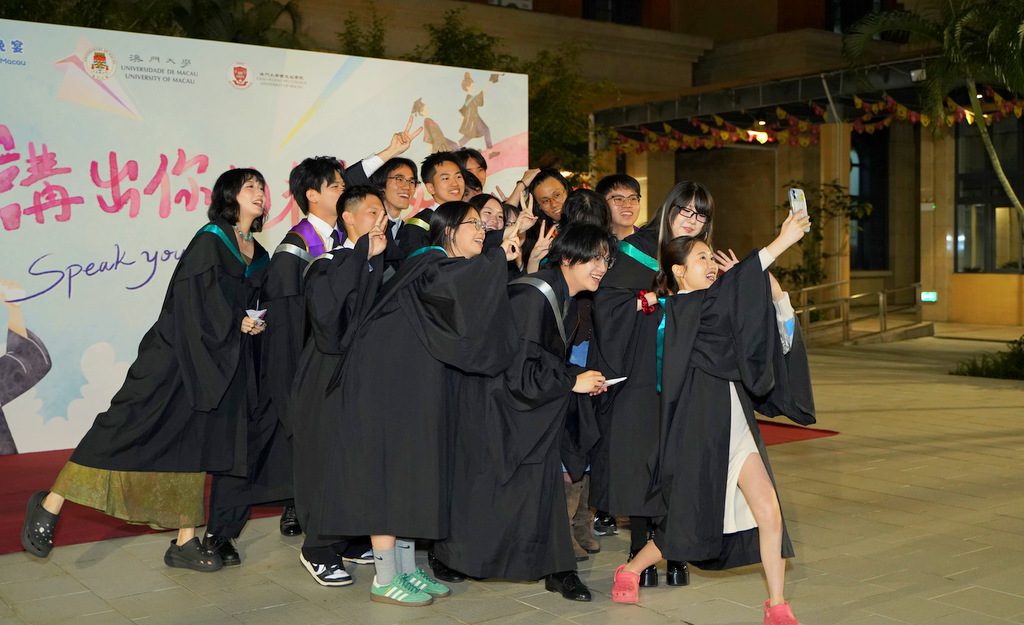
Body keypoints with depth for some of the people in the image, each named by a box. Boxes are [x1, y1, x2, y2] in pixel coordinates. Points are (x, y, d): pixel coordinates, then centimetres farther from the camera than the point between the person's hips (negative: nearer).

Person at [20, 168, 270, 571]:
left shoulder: (258, 255, 12)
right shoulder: (210, 240, -9)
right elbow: (195, 299, -16)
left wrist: (254, 324, 1)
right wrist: (236, 323, -14)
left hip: (216, 362, 7)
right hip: (177, 352, -7)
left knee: (196, 443, 8)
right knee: (128, 426, -7)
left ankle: (185, 543, 12)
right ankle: (49, 507, 4)